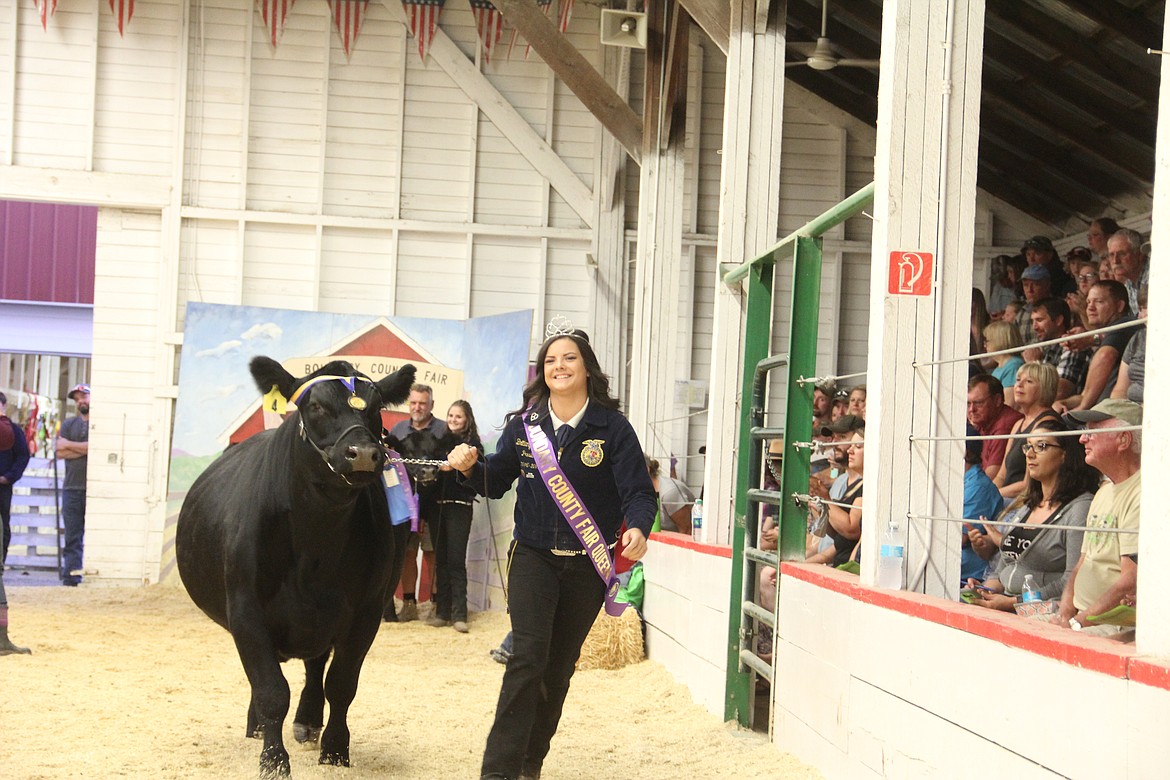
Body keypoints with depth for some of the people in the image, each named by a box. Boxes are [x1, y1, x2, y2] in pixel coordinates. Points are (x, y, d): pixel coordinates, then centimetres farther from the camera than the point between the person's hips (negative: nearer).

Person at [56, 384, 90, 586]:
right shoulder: (68, 424, 18)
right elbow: (60, 452, 6)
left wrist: (69, 444, 0)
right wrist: (85, 450, -4)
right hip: (72, 487, 4)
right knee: (72, 538, 2)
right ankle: (70, 578, 1)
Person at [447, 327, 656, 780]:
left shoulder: (612, 427, -5)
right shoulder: (524, 424, 2)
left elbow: (639, 491, -10)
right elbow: (496, 482, 9)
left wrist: (638, 528, -31)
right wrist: (470, 467, -13)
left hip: (587, 565, 0)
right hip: (533, 557, 0)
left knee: (559, 666, 11)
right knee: (528, 657, -15)